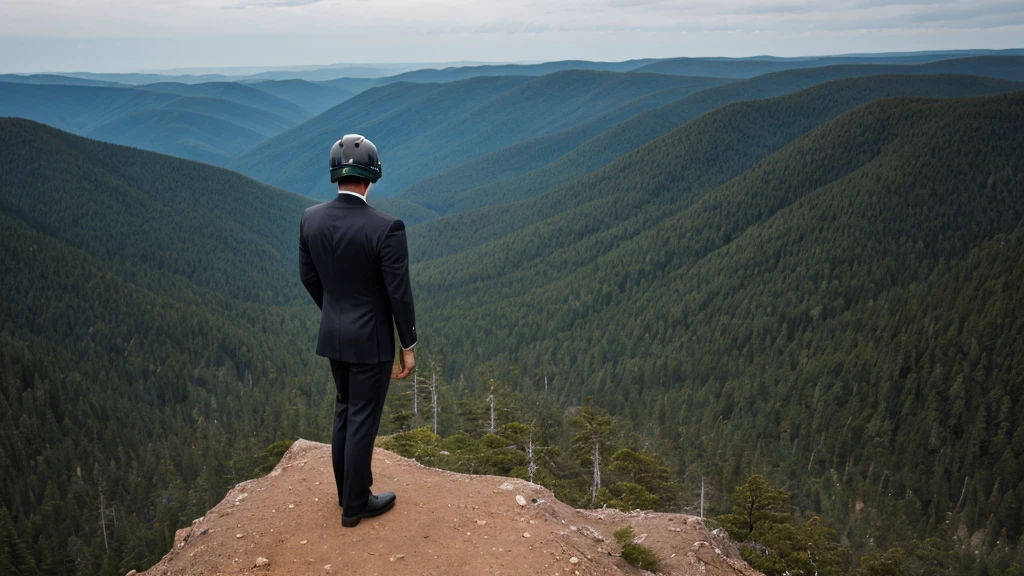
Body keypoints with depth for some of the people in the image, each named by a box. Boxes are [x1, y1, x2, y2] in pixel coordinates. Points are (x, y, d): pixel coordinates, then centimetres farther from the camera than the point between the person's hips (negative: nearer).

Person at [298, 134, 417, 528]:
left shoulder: (311, 218, -6)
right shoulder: (386, 228, -23)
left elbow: (308, 277, 5)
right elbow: (400, 294, -18)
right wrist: (408, 346, -6)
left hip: (333, 335, 6)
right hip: (371, 340, -6)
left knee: (345, 409, 23)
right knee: (363, 420, 7)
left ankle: (347, 488, 37)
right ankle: (355, 505, 22)